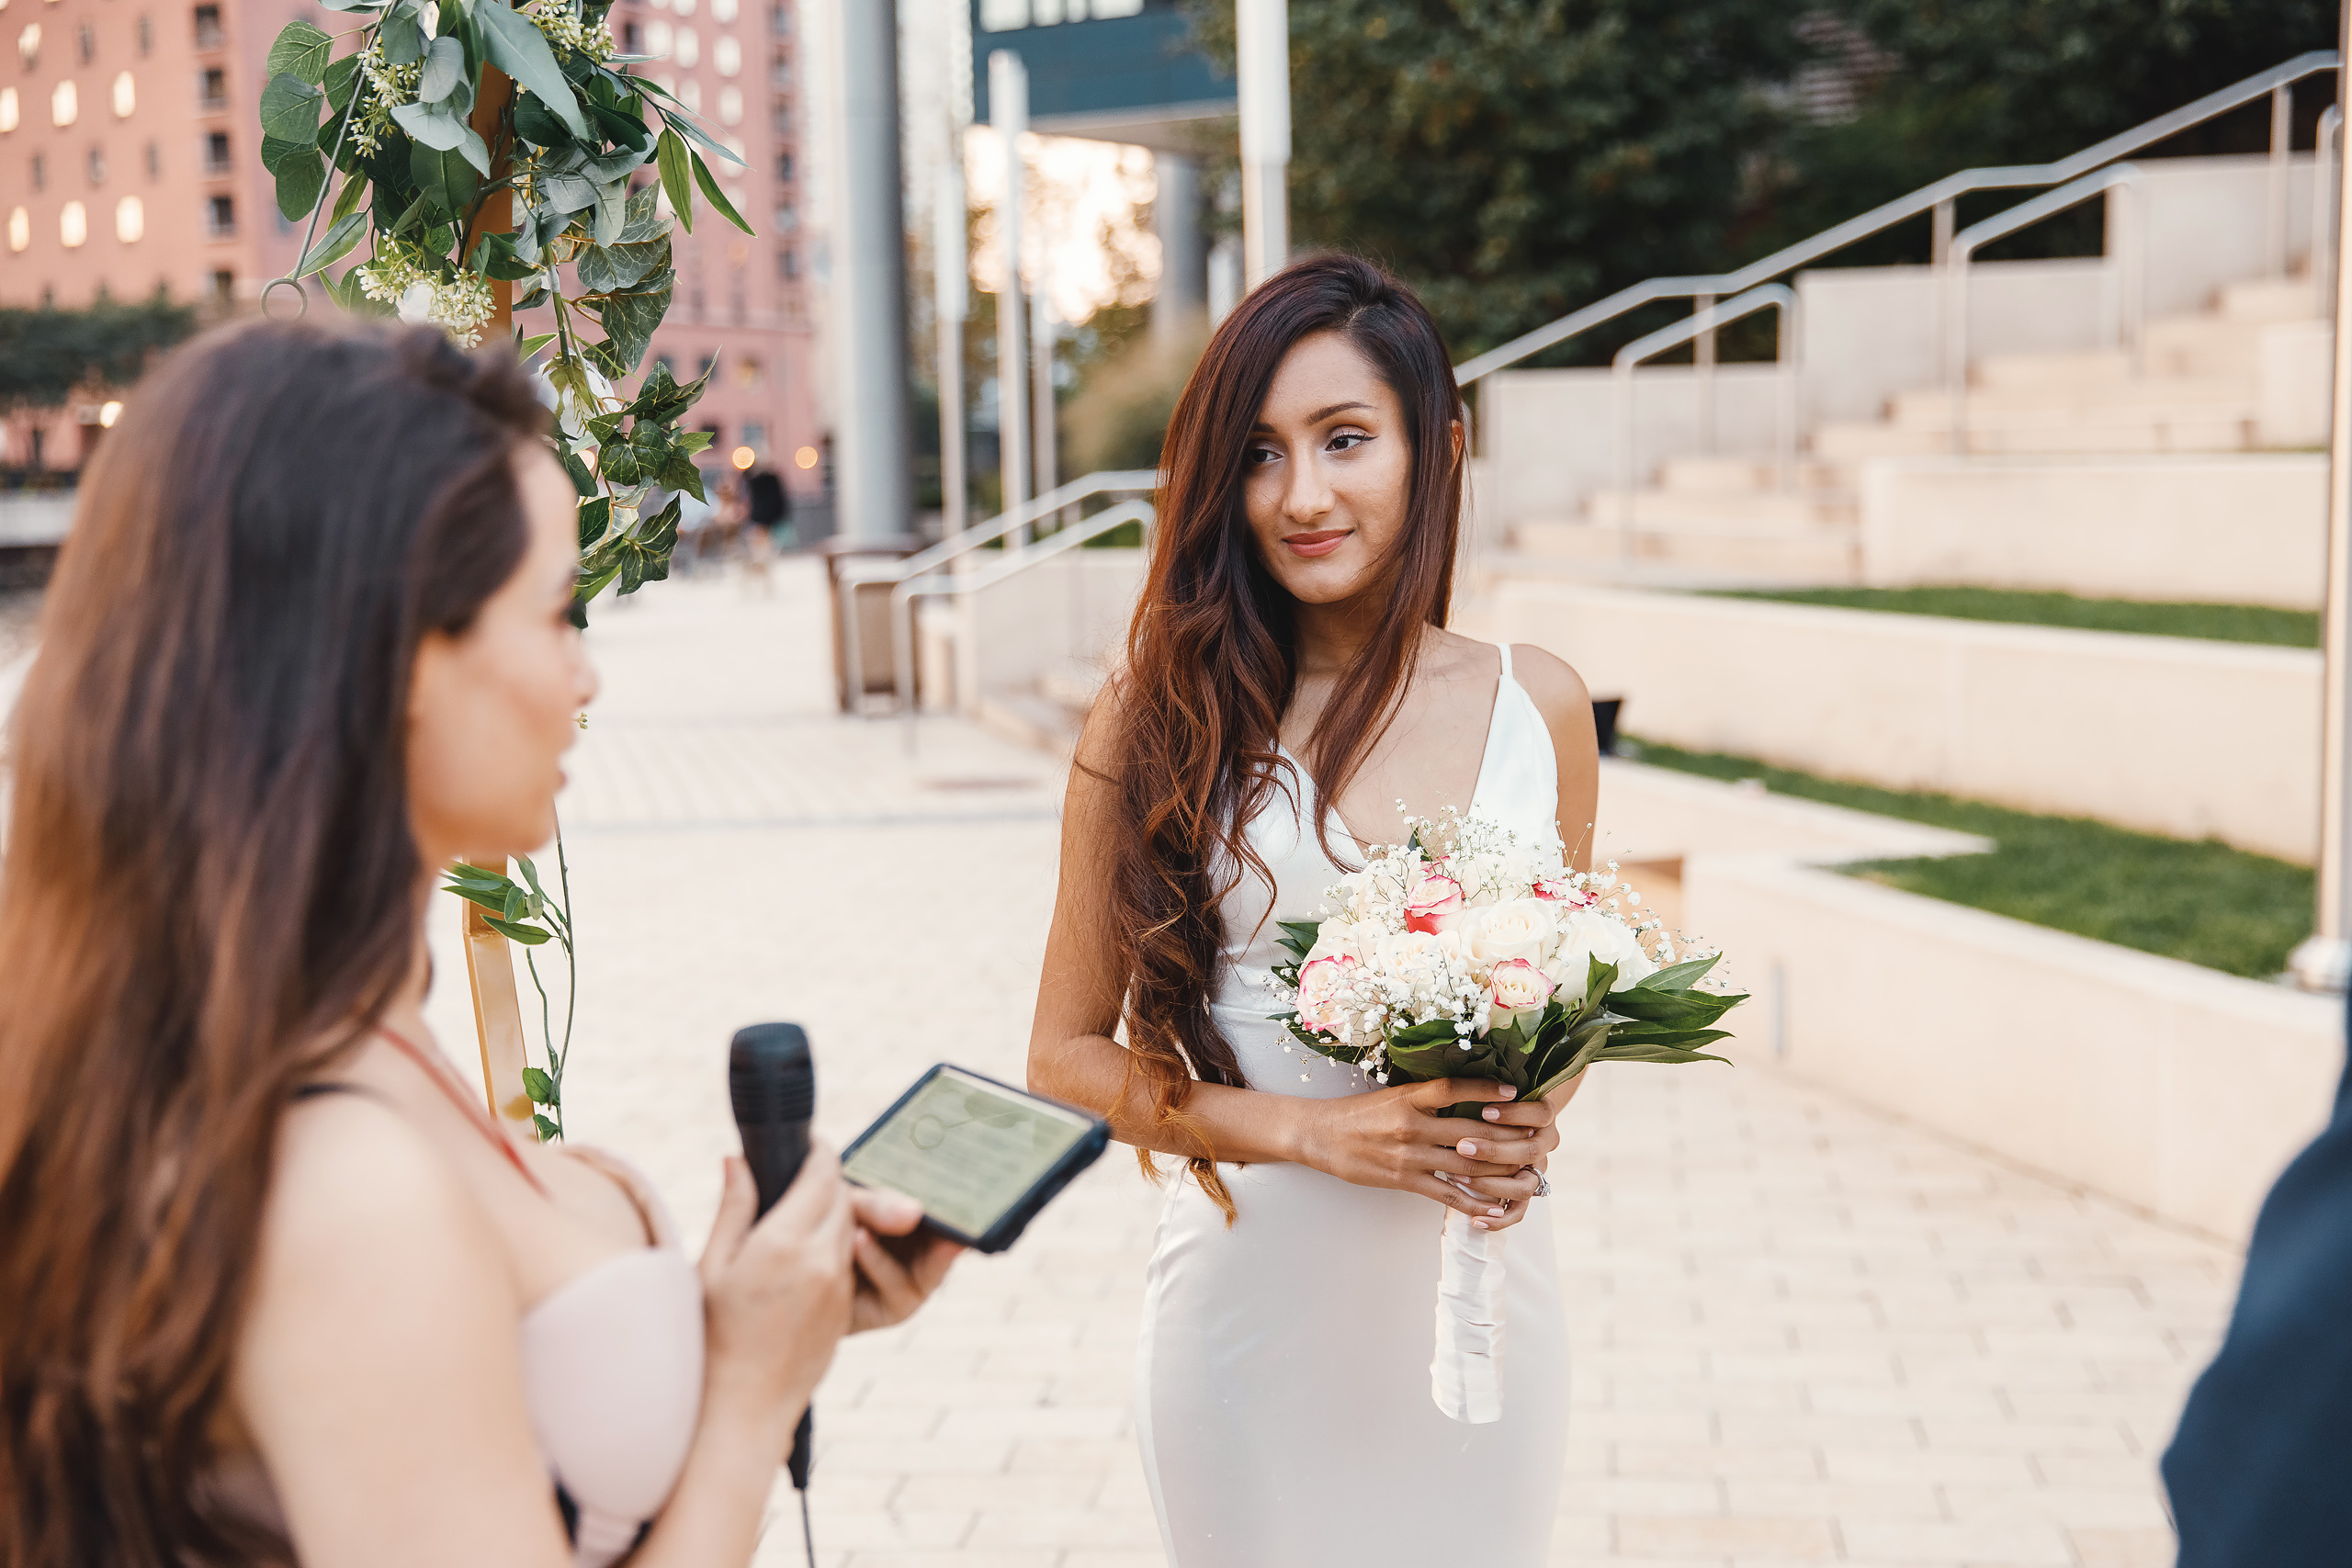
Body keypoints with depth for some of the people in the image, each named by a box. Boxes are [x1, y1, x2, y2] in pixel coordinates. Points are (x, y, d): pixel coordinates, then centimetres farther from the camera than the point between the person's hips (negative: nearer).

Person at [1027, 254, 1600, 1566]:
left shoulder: (1539, 706, 0)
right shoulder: (1161, 719, -8)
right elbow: (1069, 1053, -4)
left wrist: (1534, 1120, -7)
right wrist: (1315, 1130, -16)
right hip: (1256, 1298, -2)